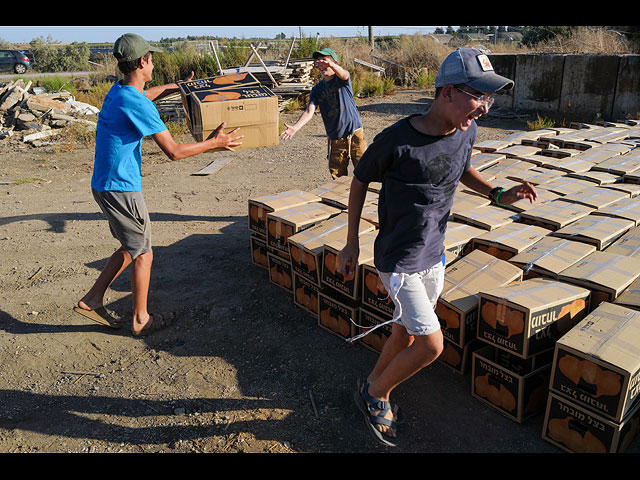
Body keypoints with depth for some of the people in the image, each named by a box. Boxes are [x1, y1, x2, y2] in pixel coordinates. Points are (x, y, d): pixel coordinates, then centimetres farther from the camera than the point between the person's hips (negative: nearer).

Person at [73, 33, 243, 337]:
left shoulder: (118, 90, 8)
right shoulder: (137, 104, -21)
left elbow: (149, 93, 33)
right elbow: (174, 152, -21)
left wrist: (180, 86, 44)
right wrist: (214, 143, -9)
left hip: (104, 185, 9)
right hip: (121, 189, -9)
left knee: (131, 247, 21)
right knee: (143, 254, 5)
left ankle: (92, 300, 27)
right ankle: (141, 321, 19)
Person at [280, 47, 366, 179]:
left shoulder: (341, 79, -4)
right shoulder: (317, 89, 5)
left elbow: (344, 75, -29)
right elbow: (309, 112, -5)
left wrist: (330, 64, -51)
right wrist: (295, 127, -23)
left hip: (355, 133, -3)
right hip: (335, 139, 3)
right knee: (338, 177, 5)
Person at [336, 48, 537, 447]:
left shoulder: (467, 131, -3)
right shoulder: (396, 140, -22)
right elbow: (360, 181, -7)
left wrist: (498, 194, -2)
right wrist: (351, 244, -3)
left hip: (434, 256, 7)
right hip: (398, 261, -6)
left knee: (406, 334, 17)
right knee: (431, 345, -8)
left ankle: (374, 387, 42)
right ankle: (375, 392, 19)